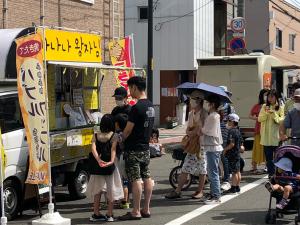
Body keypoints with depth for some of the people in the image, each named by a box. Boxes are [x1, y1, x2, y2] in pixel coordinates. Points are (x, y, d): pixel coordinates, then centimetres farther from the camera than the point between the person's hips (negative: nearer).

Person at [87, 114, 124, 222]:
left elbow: (93, 148, -12)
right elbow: (113, 150, -19)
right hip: (110, 167, -3)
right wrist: (112, 161, -30)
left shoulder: (96, 136, 3)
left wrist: (98, 160, -22)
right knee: (111, 190, 8)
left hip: (98, 166, 3)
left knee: (97, 190, 15)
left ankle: (96, 214, 18)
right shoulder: (114, 137, -5)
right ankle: (109, 215, 8)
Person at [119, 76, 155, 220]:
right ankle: (146, 209, 17)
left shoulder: (136, 107, -19)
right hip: (145, 147, 9)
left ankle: (136, 211, -3)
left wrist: (121, 139, 2)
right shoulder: (150, 106, 10)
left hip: (134, 149, -9)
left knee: (135, 180, -6)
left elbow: (128, 129, -16)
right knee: (147, 178, 10)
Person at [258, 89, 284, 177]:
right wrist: (265, 113, -13)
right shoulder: (264, 106, 9)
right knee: (268, 156, 4)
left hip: (276, 135, -2)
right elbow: (259, 119, 3)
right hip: (266, 136, 2)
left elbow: (282, 120, -6)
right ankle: (270, 173, 10)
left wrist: (274, 114, -18)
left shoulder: (280, 107, 1)